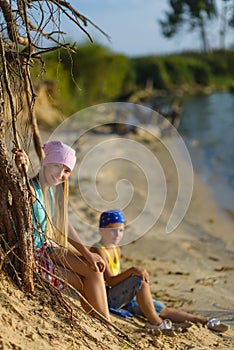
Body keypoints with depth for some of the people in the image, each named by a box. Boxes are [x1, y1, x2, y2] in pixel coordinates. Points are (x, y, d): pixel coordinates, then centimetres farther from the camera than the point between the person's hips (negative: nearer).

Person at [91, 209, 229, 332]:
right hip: (106, 296, -9)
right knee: (139, 280, -33)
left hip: (123, 296, 9)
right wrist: (132, 271, -36)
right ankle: (155, 322, -22)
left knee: (162, 309, 2)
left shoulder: (117, 250, 16)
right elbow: (110, 281, -24)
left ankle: (206, 322, 0)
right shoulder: (99, 251, -14)